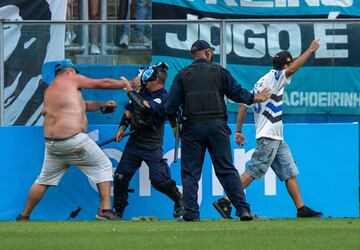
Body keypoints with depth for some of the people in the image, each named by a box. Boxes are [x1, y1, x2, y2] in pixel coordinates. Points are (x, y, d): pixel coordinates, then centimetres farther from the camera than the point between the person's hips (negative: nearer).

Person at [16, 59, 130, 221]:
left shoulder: (49, 90, 22)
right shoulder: (71, 80, 1)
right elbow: (102, 83, 3)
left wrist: (102, 105, 25)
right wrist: (126, 84, 14)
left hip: (51, 143, 7)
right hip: (73, 140, -7)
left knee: (43, 181, 18)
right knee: (103, 166, 6)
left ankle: (24, 217, 20)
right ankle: (105, 210, -3)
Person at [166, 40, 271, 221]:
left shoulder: (182, 75, 5)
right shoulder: (219, 71, 5)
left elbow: (171, 105, 1)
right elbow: (237, 93, 5)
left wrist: (174, 125, 16)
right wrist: (257, 98, 21)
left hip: (192, 128, -1)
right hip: (217, 127, 1)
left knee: (190, 173, 4)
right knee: (227, 170, 3)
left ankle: (191, 213, -4)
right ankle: (242, 209, -4)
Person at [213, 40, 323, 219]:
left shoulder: (261, 82, 19)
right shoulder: (274, 77, -5)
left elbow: (244, 106, 17)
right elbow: (291, 70, -23)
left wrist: (238, 131, 16)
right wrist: (310, 50, -16)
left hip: (276, 138, 10)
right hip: (268, 136, -10)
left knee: (290, 173, 10)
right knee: (252, 172, -13)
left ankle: (301, 210, 10)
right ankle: (225, 203, -16)